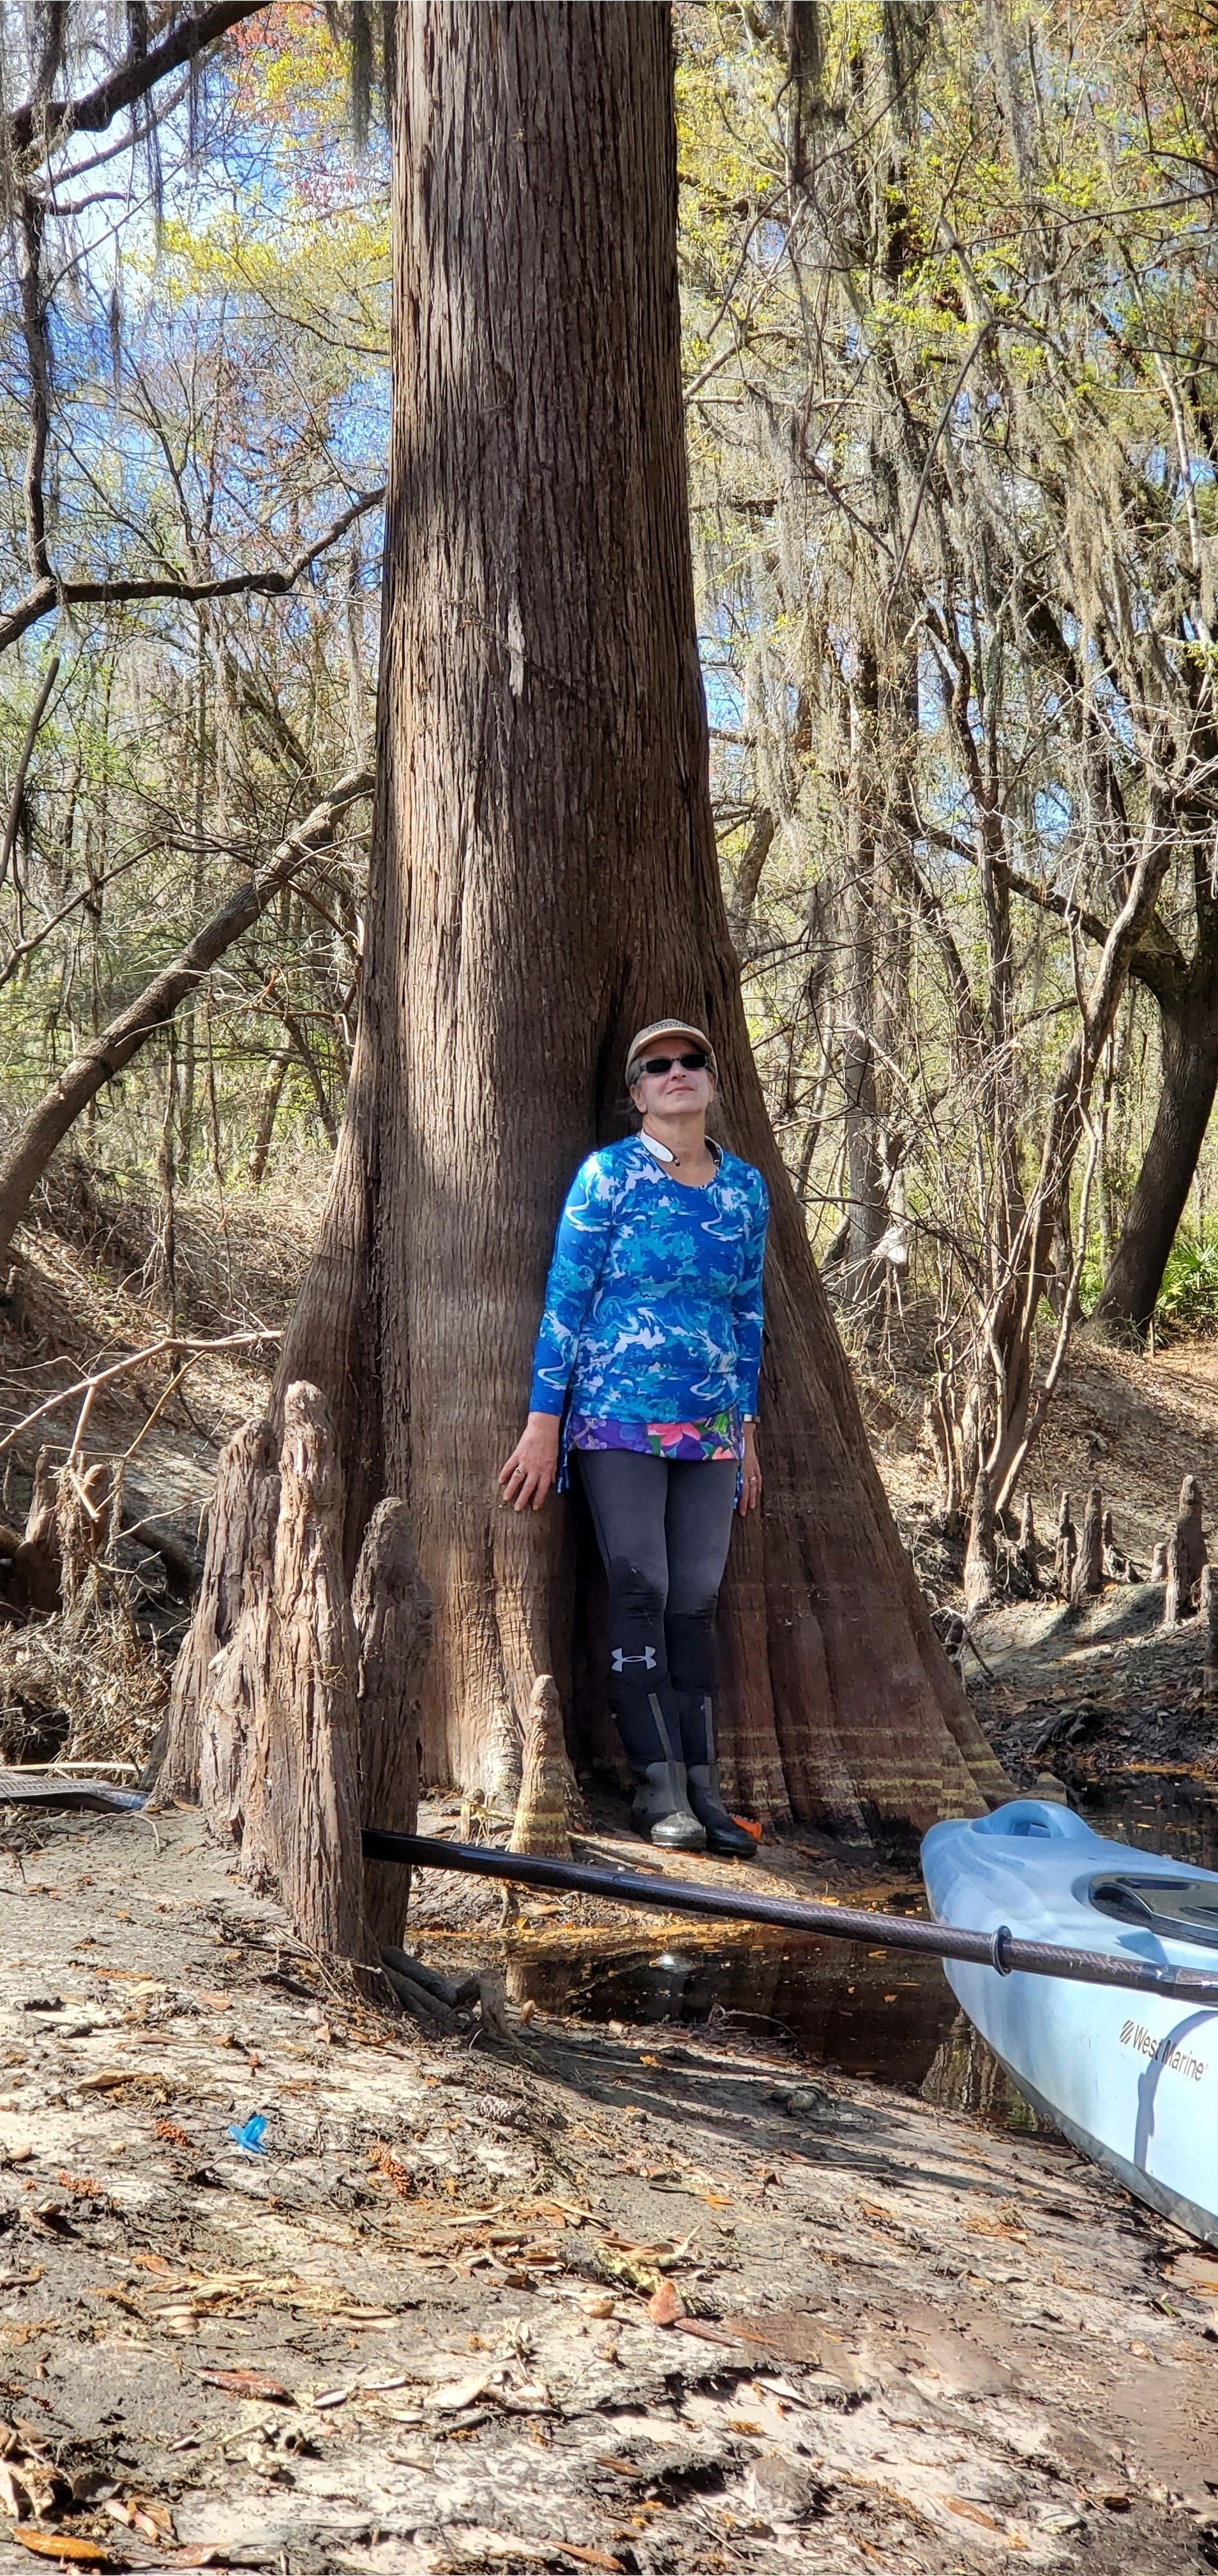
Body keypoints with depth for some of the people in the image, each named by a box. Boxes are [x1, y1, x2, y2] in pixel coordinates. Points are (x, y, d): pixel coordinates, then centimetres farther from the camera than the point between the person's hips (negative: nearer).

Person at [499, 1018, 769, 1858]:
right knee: (641, 1593, -6)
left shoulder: (747, 1188, 10)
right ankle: (662, 1787, -2)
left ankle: (703, 1786, 8)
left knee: (697, 1604, 4)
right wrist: (544, 1423, -8)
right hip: (619, 1419, -4)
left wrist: (747, 1427, 15)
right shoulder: (608, 1174, -3)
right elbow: (565, 1300, -4)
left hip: (711, 1428, 4)